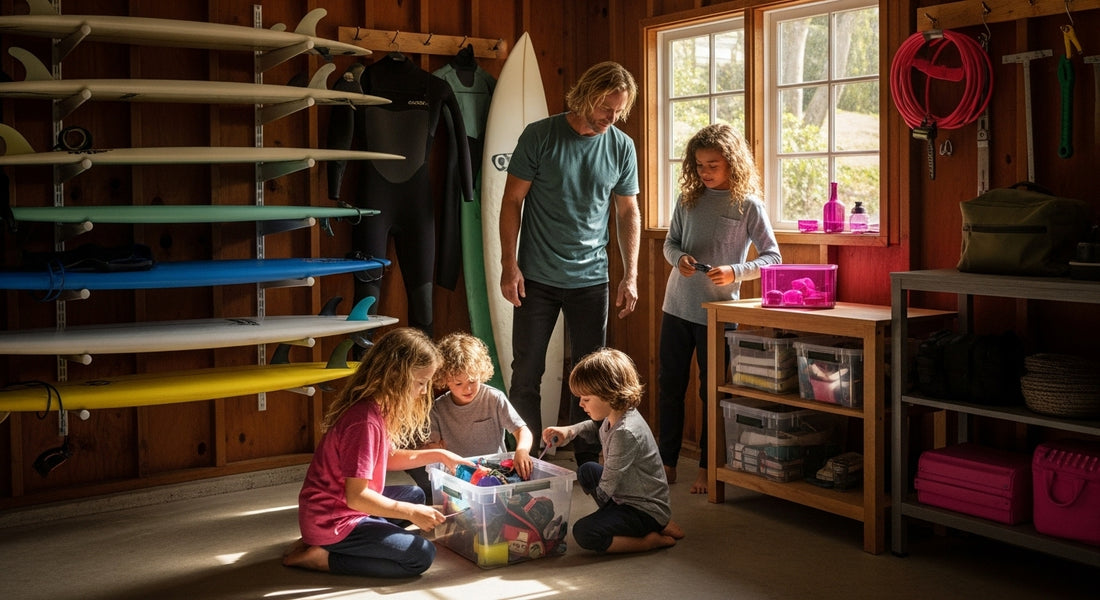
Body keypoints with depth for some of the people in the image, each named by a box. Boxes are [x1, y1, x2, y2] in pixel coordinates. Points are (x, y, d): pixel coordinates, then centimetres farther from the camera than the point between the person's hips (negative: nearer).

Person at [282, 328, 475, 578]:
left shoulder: (376, 408, 4)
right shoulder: (365, 421, -27)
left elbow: (388, 458, 18)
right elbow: (356, 496, -28)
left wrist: (438, 455, 9)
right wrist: (411, 513, -22)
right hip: (332, 521, -10)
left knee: (415, 495, 25)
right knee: (421, 555, -14)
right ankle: (321, 557, -8)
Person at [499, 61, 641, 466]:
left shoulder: (622, 147, 1)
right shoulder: (539, 136, -7)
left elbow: (628, 213, 8)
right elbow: (512, 202, -3)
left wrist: (631, 276, 2)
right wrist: (509, 264, -9)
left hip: (591, 279, 2)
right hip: (537, 278, -2)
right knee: (526, 374, 3)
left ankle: (587, 463, 20)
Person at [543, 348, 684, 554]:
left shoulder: (625, 433, -30)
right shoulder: (616, 416, -1)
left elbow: (606, 489, -27)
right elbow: (596, 428, 26)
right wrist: (569, 431, 8)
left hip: (646, 510, -10)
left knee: (583, 533, -26)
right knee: (586, 470, 23)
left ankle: (655, 539, -13)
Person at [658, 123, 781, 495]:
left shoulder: (748, 205, -6)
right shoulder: (689, 199, 6)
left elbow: (772, 258, -5)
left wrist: (735, 272, -19)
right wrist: (679, 258, -9)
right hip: (677, 306, 4)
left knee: (712, 390, 5)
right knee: (669, 384, 9)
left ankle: (708, 467, 17)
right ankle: (666, 461, 20)